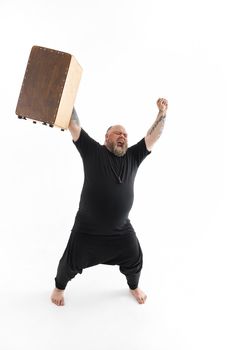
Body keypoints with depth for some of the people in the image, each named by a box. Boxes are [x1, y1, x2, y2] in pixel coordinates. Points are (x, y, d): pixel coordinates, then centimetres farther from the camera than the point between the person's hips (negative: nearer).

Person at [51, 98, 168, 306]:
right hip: (87, 229, -3)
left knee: (134, 261, 19)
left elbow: (153, 136, -1)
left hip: (121, 230, 3)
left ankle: (134, 286, 53)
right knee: (71, 263, 15)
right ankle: (59, 286, 48)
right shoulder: (93, 151, -8)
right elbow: (74, 126, -11)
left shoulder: (133, 156, 1)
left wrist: (162, 113, -7)